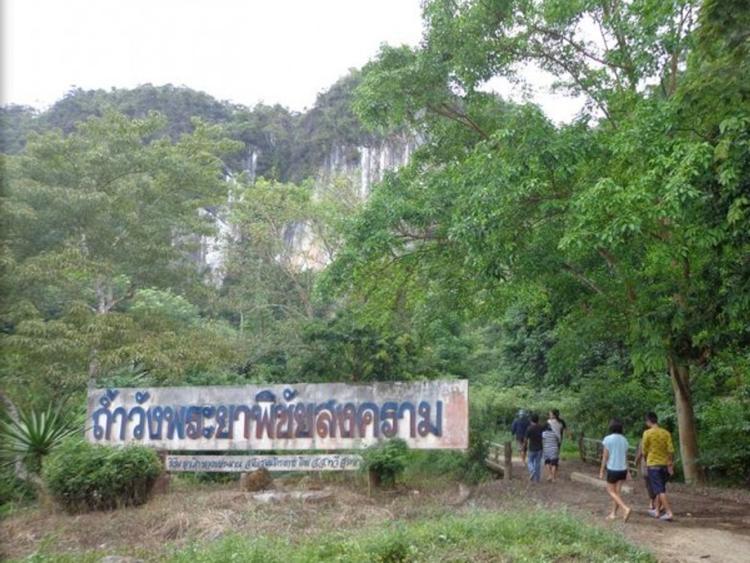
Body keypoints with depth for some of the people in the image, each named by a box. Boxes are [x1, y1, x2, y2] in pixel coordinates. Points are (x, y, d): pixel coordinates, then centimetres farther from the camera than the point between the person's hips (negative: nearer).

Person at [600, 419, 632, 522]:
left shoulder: (608, 439, -11)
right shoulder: (624, 439, 3)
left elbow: (605, 456, -9)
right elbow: (626, 456, 7)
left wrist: (601, 471, -2)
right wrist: (627, 471, 14)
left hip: (612, 469, -5)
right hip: (623, 469, 5)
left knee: (611, 491, 5)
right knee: (617, 491, 11)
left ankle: (626, 508, -12)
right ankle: (613, 513, 14)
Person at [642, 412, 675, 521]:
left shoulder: (647, 433, -10)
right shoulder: (666, 433, 2)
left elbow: (645, 451, -4)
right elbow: (671, 450, -4)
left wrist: (646, 462, 14)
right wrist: (671, 465, 1)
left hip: (653, 464, -5)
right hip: (664, 464, 5)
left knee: (660, 490, -5)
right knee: (660, 488, 17)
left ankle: (669, 513, -12)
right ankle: (657, 510, 25)